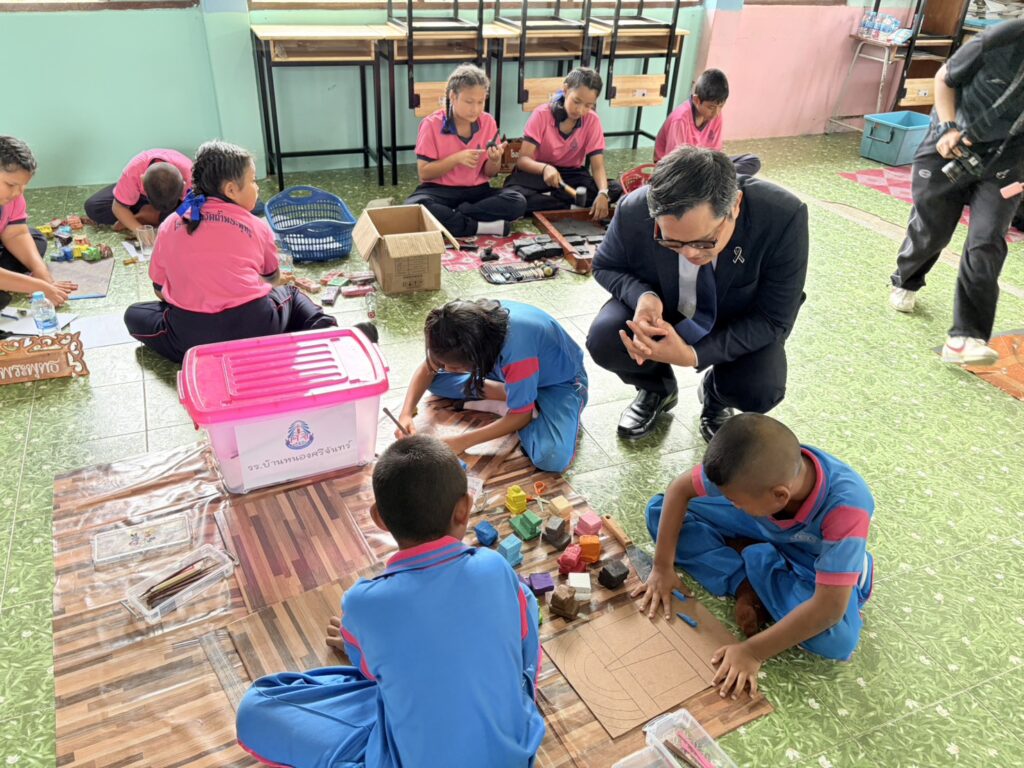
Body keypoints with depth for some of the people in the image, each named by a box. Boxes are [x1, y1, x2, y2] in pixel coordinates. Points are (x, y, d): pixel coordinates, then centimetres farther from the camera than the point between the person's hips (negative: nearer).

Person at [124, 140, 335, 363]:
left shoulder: (169, 225, 9)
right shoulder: (256, 226, 5)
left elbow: (160, 289, 15)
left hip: (191, 336, 0)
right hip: (254, 327, 0)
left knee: (134, 314, 26)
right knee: (290, 294, 30)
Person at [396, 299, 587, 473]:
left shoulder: (517, 349, -41)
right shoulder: (466, 325, -22)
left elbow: (521, 415, -27)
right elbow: (428, 367, -6)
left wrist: (463, 441, -28)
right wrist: (406, 414, -21)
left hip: (561, 382, -6)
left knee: (552, 457, -35)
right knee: (436, 379, -7)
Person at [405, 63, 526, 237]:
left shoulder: (488, 122, 2)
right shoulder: (432, 124, -7)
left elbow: (489, 173, 8)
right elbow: (424, 173, -9)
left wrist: (495, 160, -15)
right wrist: (456, 159, -21)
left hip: (476, 191, 3)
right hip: (440, 191, -3)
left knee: (517, 202, -25)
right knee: (414, 206, -37)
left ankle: (448, 216, -23)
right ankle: (482, 226, -29)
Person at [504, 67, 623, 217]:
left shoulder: (592, 121, -10)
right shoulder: (542, 114, -15)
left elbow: (597, 166, -14)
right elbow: (523, 159, -20)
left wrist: (603, 193, -37)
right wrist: (545, 168, -43)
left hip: (571, 175, 3)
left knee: (615, 190, -24)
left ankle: (543, 199, -20)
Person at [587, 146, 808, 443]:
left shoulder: (784, 217, -34)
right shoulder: (634, 212, -31)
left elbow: (772, 320, -24)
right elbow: (605, 265, -8)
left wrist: (694, 355, -39)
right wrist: (642, 295, -33)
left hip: (741, 323, -1)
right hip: (662, 307, 1)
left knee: (760, 391, -27)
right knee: (604, 342, -26)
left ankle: (716, 395, 13)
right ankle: (657, 389, 10)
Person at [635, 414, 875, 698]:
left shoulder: (846, 506, -42)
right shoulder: (749, 470, -31)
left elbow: (828, 608, -38)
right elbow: (680, 489, -15)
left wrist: (754, 651, -35)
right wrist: (663, 567, -15)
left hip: (820, 566, -3)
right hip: (763, 533, 3)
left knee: (838, 639, -35)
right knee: (660, 509, -9)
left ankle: (757, 564, -8)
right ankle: (747, 585, -11)